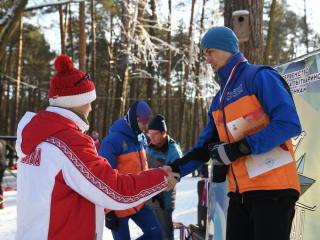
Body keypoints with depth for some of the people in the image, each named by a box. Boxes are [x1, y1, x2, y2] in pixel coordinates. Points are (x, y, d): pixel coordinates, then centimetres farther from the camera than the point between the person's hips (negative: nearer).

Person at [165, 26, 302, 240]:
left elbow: (290, 123, -18)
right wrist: (177, 169, 4)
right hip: (239, 193, 8)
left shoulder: (260, 77, -6)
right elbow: (206, 146, 18)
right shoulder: (219, 100, 18)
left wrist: (240, 148, -20)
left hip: (272, 189, -7)